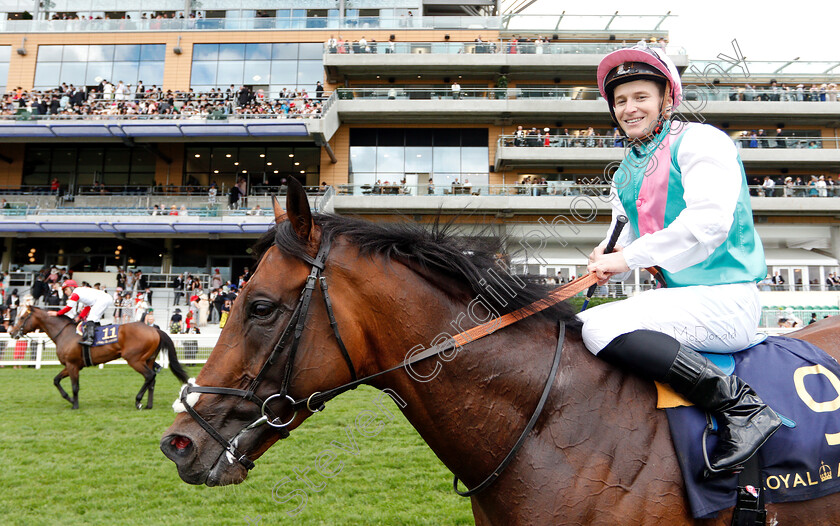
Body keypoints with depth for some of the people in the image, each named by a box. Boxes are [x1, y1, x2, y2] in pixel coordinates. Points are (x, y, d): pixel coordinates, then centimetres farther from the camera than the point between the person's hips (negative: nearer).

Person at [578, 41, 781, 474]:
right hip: (680, 296, 9)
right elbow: (628, 242, 18)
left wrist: (629, 257, -20)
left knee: (598, 325, -27)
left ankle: (741, 406, -23)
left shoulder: (701, 141, -5)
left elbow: (709, 221, -21)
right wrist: (608, 261, -6)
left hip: (725, 301, -9)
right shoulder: (627, 172, 19)